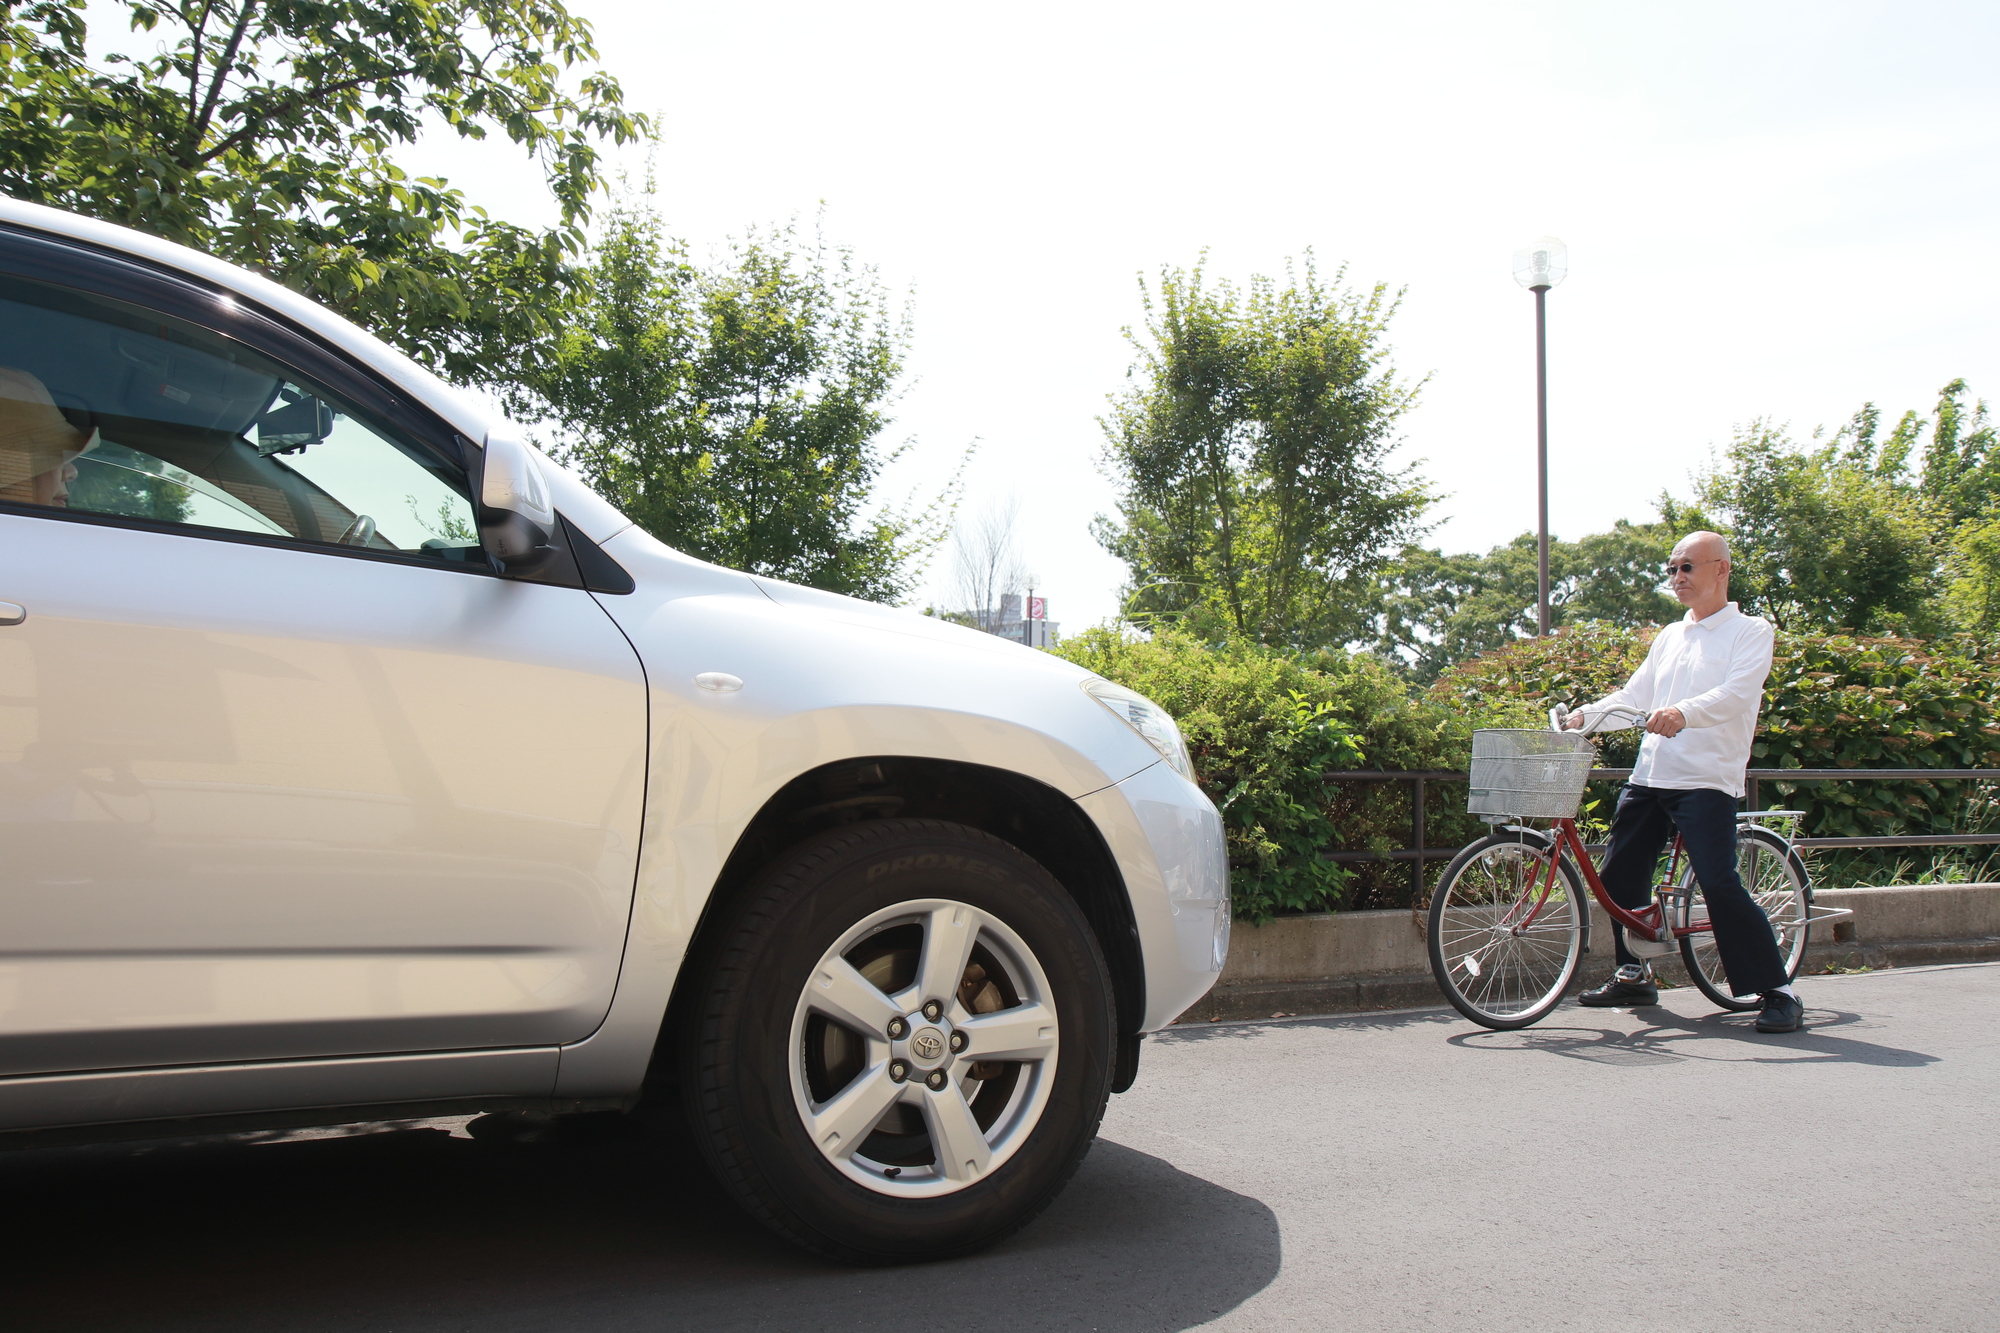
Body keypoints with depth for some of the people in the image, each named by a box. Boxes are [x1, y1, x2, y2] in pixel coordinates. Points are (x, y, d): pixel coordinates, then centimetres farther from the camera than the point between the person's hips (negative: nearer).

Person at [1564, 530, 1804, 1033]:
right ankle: (1634, 975, 27)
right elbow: (1633, 695, 17)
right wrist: (1585, 714, -1)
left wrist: (1683, 712, -36)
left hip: (1707, 779, -7)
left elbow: (1735, 694, -17)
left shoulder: (1750, 632, 0)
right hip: (1649, 775, 7)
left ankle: (1779, 992, -5)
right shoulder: (1671, 636, 20)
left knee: (1720, 886, -16)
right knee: (1620, 877, 9)